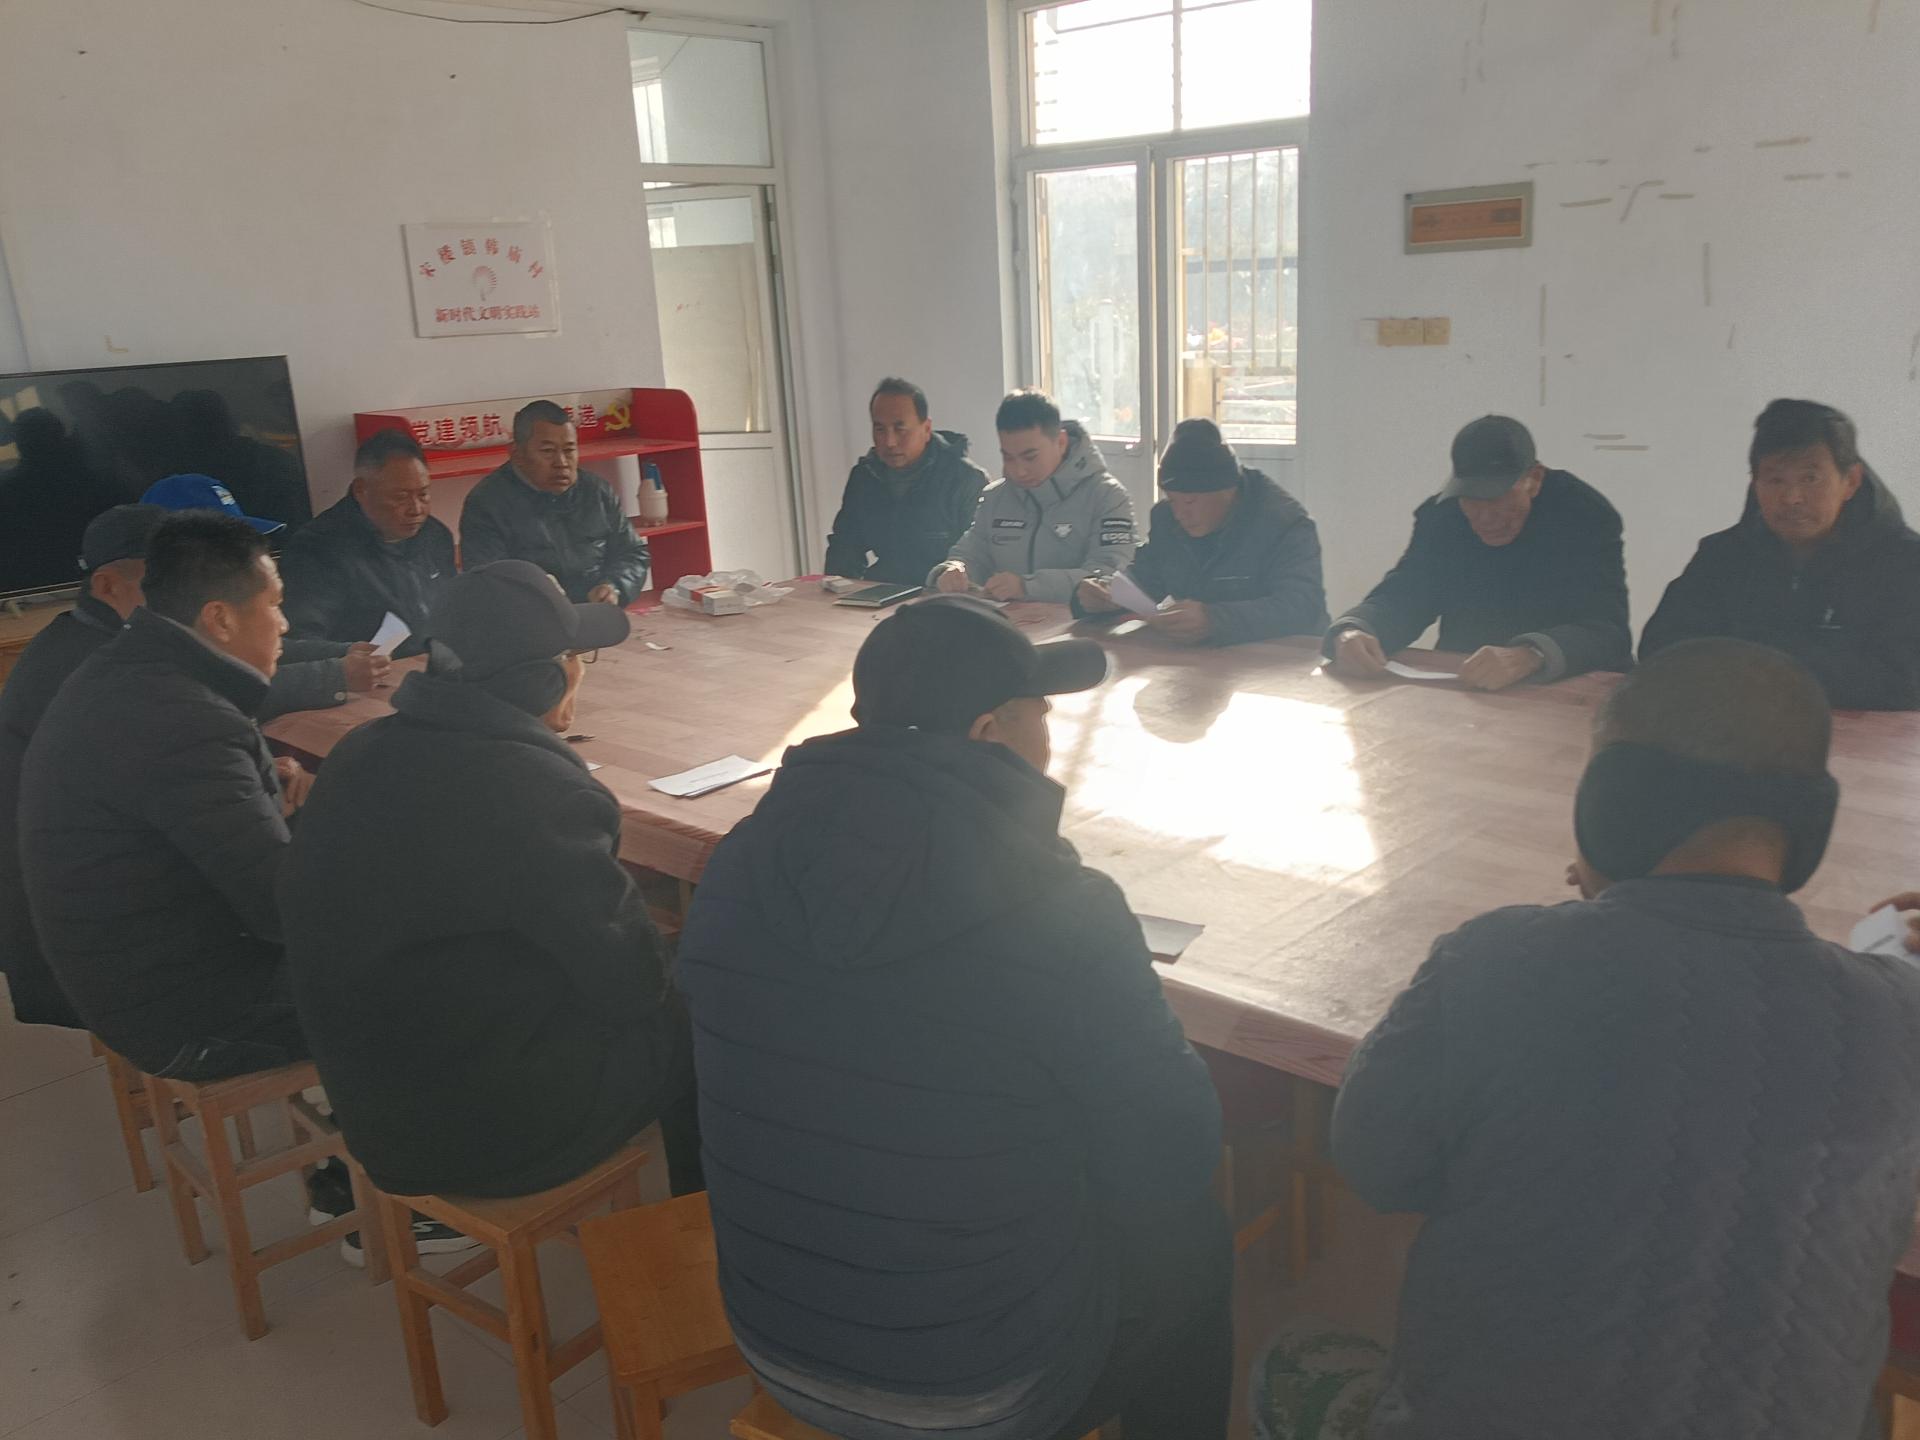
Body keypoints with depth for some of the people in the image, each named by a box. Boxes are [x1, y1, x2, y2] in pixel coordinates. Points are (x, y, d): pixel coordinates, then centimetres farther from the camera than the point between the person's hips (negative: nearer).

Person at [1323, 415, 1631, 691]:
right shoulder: (1440, 515, 0)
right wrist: (1351, 633, -27)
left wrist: (1529, 657, -40)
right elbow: (1397, 599, -4)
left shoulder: (1586, 515, -10)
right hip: (1457, 688, 3)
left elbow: (1608, 630, -20)